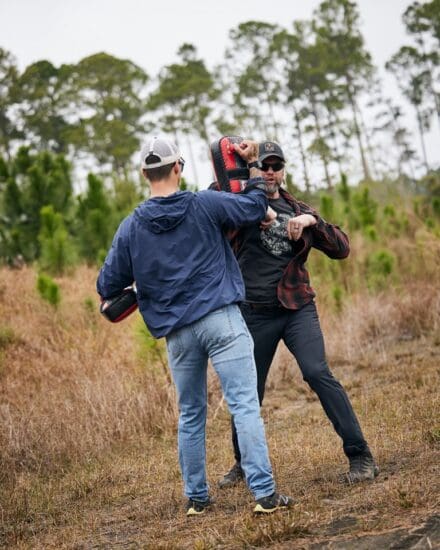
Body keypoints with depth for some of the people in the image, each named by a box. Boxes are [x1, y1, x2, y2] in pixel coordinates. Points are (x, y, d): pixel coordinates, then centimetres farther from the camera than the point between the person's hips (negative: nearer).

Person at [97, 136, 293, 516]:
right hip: (222, 319, -3)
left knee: (191, 415, 16)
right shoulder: (204, 204, -2)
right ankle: (265, 493, -11)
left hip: (178, 332, 3)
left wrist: (112, 299, 31)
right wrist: (253, 170, 25)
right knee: (245, 405, -6)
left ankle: (196, 497, 23)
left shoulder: (131, 228, 4)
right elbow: (255, 208, 9)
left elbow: (108, 285, 8)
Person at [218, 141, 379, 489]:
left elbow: (342, 249, 3)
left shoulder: (297, 210, 10)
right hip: (255, 313, 0)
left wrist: (312, 220, -13)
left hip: (298, 308, 0)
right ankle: (244, 463, 30)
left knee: (318, 373, -19)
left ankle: (361, 456, -14)